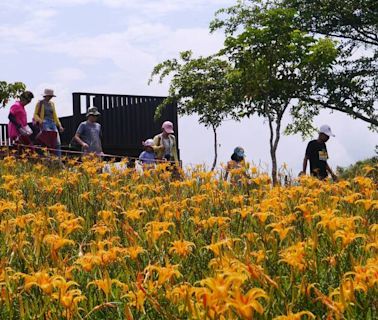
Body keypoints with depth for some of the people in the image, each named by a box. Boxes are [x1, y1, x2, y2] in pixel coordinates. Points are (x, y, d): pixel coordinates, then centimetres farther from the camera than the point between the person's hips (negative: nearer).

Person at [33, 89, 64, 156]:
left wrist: (59, 125, 16)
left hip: (52, 123, 6)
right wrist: (40, 121, -15)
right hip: (45, 123, -6)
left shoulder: (52, 104, 18)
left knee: (57, 142, -4)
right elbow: (35, 114, 4)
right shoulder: (40, 103, 4)